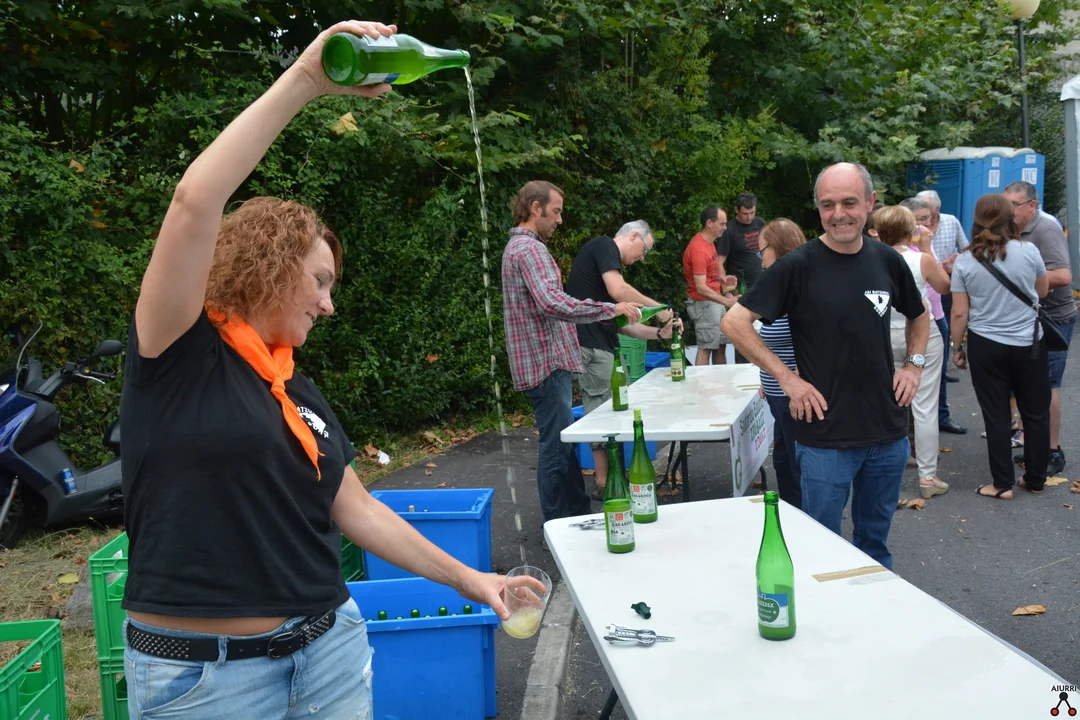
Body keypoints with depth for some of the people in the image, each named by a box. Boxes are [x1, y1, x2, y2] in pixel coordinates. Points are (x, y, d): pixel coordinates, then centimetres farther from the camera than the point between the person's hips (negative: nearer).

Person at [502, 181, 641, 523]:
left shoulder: (519, 246, 18)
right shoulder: (530, 249, -17)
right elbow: (553, 303, -32)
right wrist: (612, 308, -27)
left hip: (548, 361, 11)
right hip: (546, 365, -11)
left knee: (562, 444, 18)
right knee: (556, 448, -4)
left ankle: (579, 515, 29)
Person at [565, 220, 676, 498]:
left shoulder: (607, 257, 24)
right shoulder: (604, 246, -3)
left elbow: (619, 321, 21)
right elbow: (618, 290, -21)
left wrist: (659, 332, 13)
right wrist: (658, 308, -9)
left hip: (598, 346, 10)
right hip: (590, 346, -10)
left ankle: (606, 479, 19)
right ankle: (604, 483, 4)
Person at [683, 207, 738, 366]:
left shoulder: (709, 242, 8)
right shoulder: (698, 249, -22)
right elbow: (701, 288, -26)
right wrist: (726, 301, -29)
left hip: (715, 302, 10)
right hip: (703, 303, -10)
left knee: (721, 344, 14)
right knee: (706, 347, -7)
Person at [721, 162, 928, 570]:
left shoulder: (887, 261, 4)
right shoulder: (798, 267, -10)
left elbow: (918, 317, 22)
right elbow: (734, 322, -12)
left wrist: (914, 365, 7)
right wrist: (786, 378, -14)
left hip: (888, 433, 5)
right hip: (826, 438, -4)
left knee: (875, 543, 19)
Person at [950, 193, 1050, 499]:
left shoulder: (965, 261, -7)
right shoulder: (1029, 251, -7)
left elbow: (960, 313, -6)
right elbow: (1043, 291, 8)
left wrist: (957, 347, 6)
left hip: (985, 346, 0)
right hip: (1029, 344, 1)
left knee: (996, 416, 7)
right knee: (1036, 413, 15)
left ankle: (1002, 484, 12)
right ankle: (1035, 479, 25)